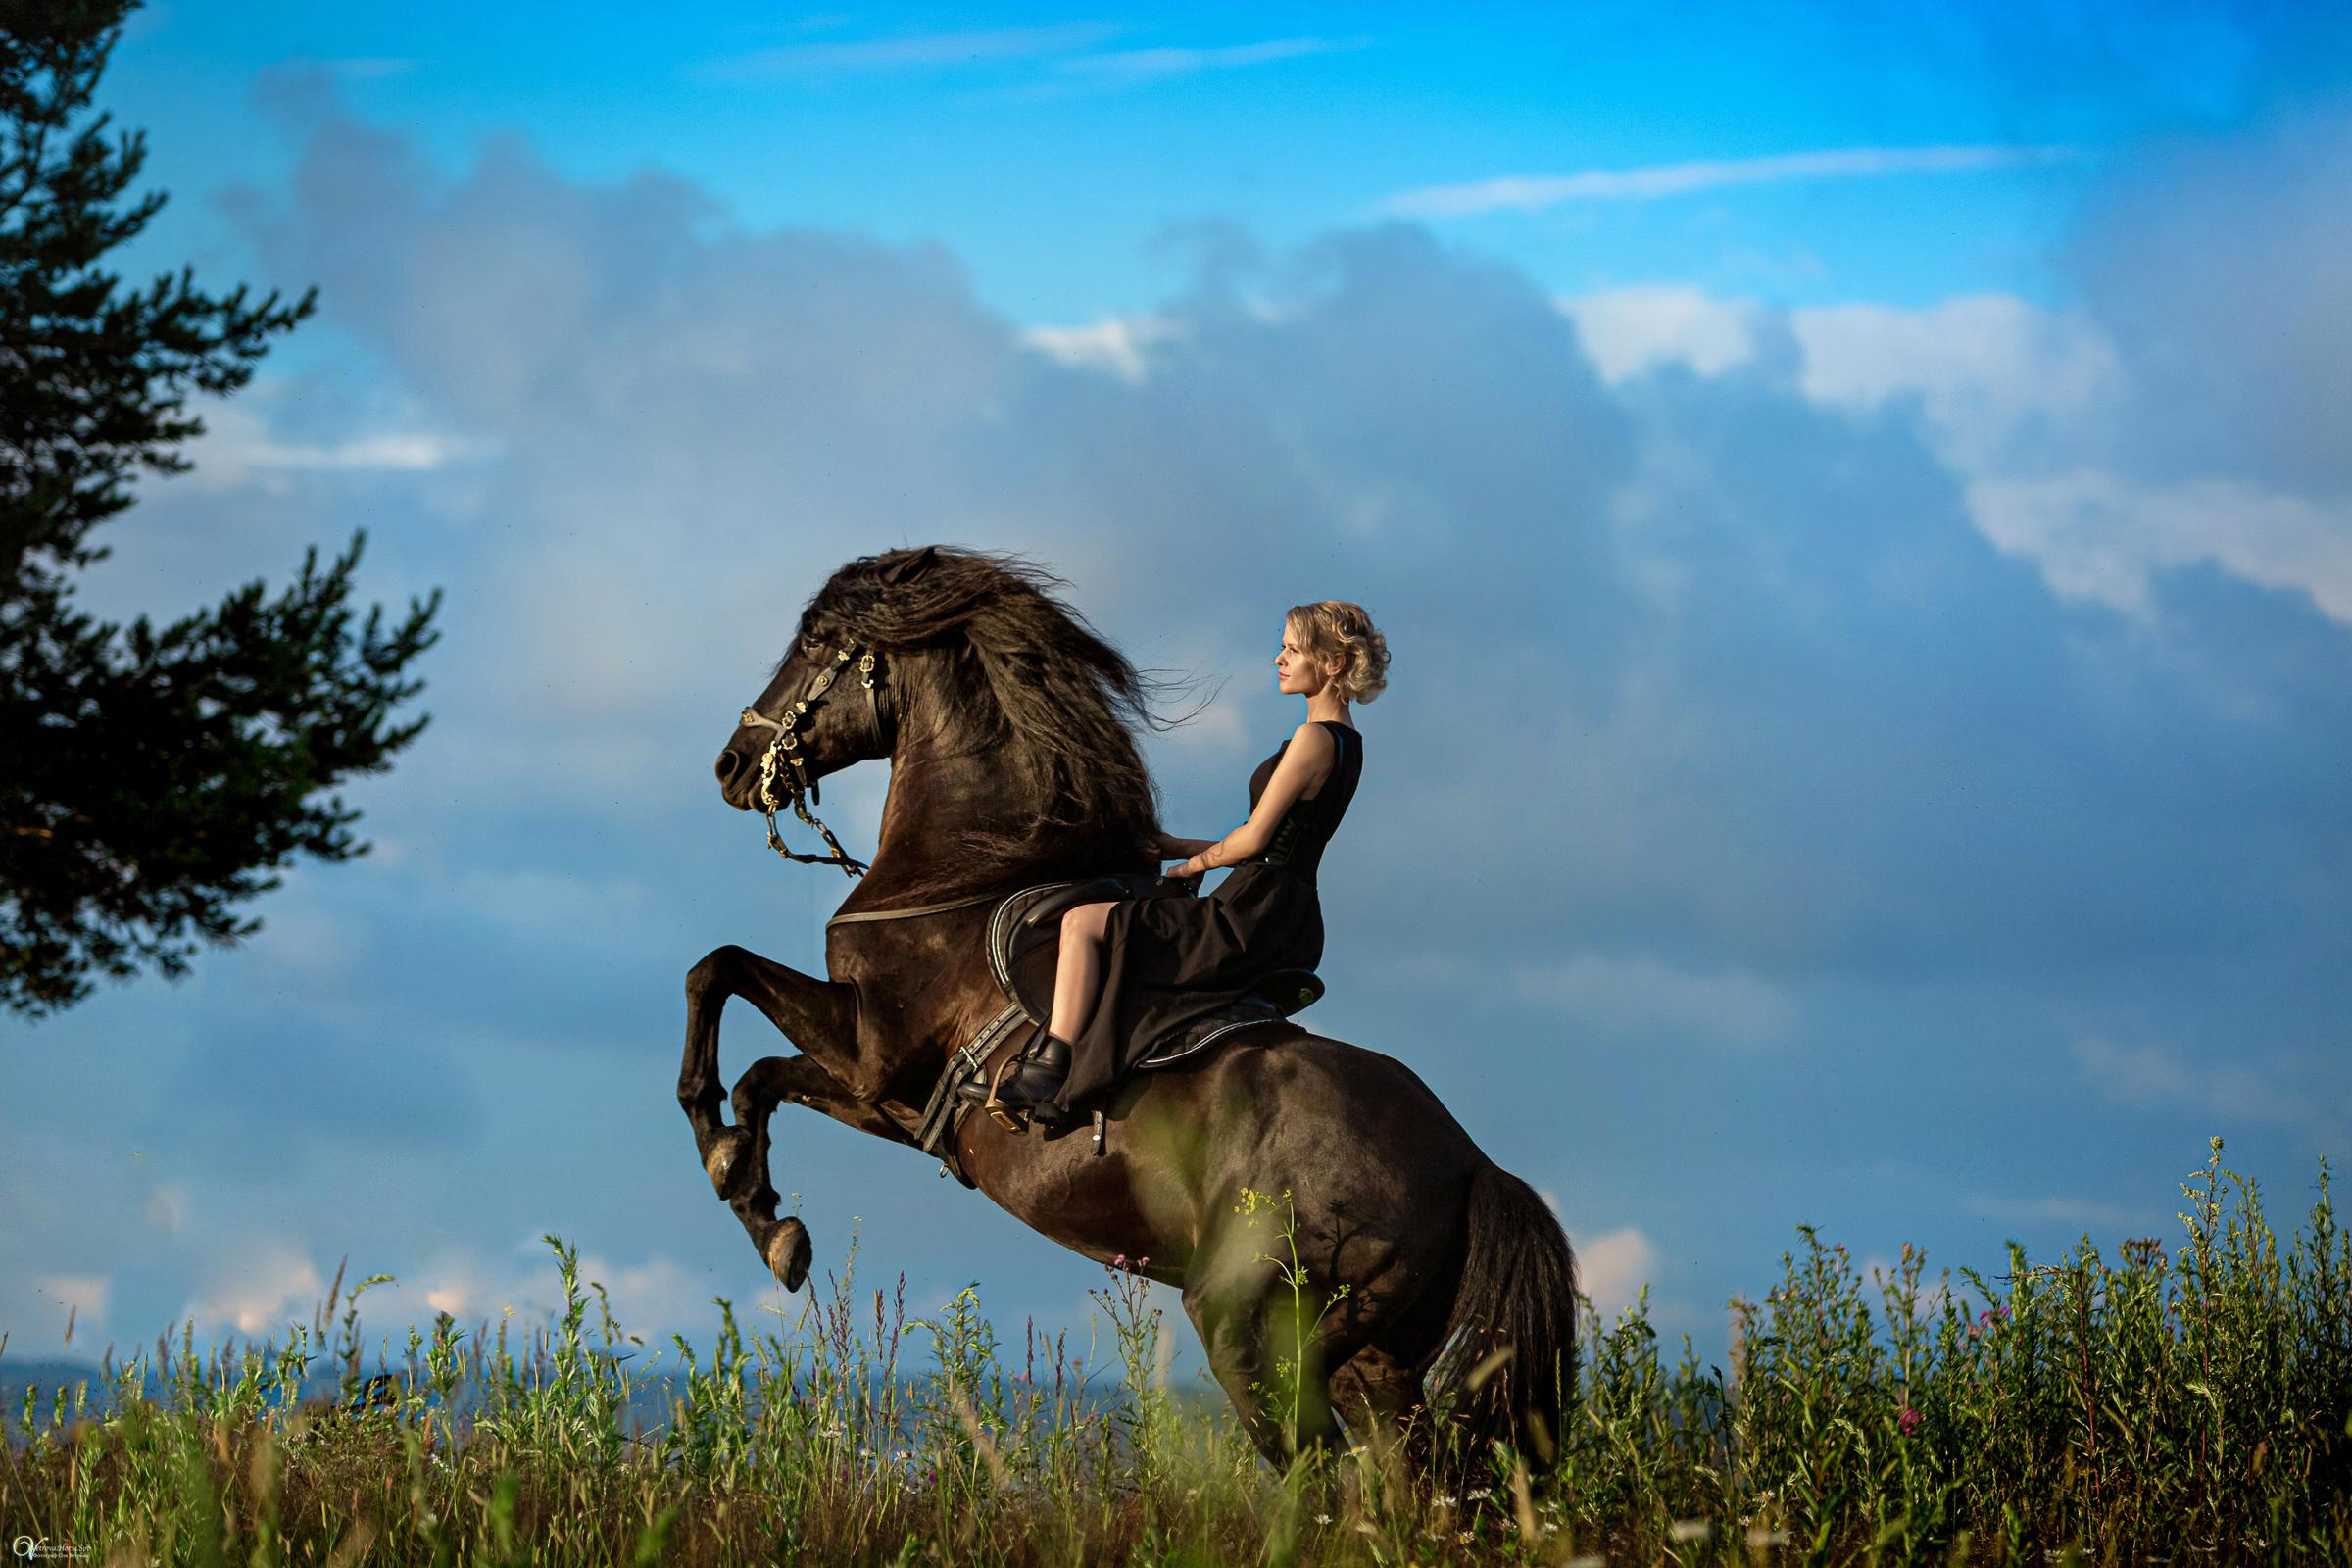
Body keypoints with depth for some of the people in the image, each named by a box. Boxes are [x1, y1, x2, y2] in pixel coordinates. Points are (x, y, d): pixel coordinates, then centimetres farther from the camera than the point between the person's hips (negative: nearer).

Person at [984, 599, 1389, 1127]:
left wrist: (1193, 862, 3)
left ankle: (1049, 1073, -18)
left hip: (1257, 914, -11)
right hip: (1295, 928, 11)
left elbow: (1254, 840, -15)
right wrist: (1177, 847, 20)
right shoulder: (1345, 744, 16)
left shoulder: (1314, 738, -14)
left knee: (1083, 923, -11)